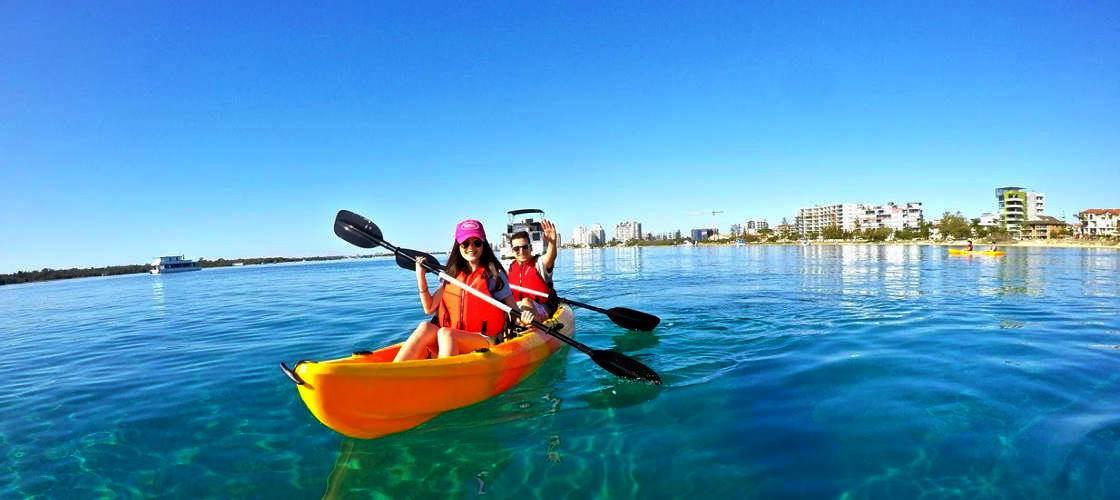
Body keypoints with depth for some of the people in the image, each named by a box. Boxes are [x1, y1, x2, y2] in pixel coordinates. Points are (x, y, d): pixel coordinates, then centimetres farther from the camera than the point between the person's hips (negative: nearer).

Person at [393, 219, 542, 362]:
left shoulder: (494, 275, 0)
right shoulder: (452, 274, 13)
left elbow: (514, 312, -1)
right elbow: (429, 308, 10)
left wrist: (524, 318, -24)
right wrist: (420, 275, 2)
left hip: (484, 341, -4)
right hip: (451, 339, 4)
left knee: (445, 333, -31)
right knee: (426, 327, -25)